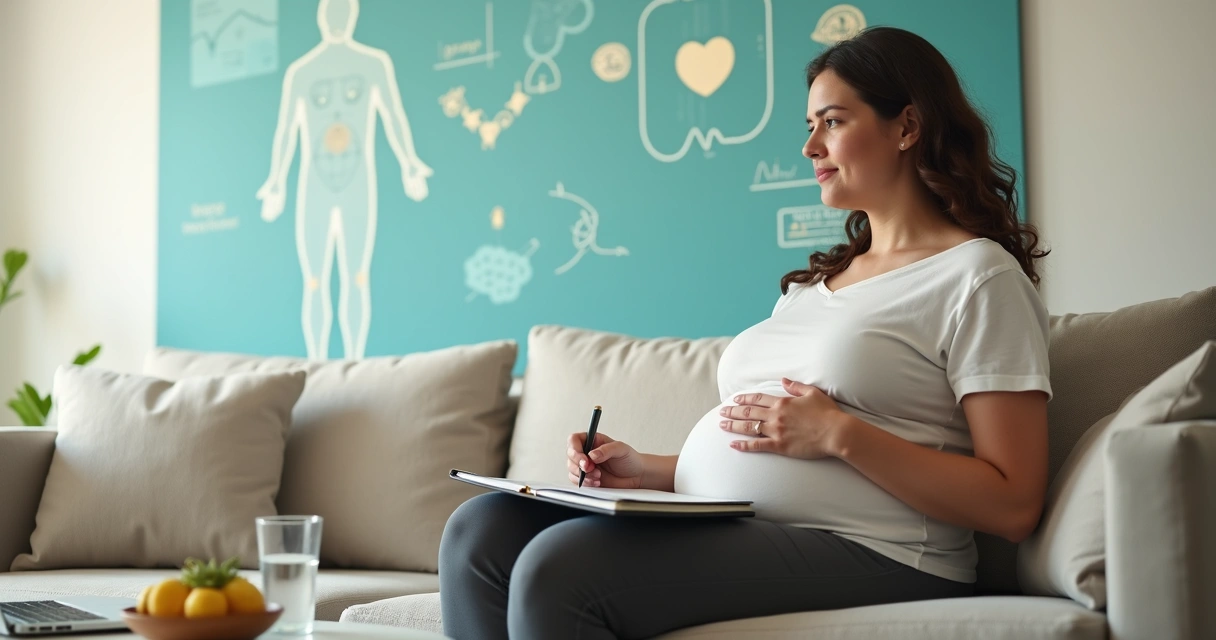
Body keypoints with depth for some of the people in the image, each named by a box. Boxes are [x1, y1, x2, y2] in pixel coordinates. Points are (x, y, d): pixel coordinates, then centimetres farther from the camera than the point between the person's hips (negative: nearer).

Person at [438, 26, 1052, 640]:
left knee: (560, 565, -28)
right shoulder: (813, 282, 24)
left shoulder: (978, 274, -1)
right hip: (721, 528, 8)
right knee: (480, 531, -12)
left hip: (863, 551, -8)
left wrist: (838, 433, -16)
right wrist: (647, 469, 4)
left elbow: (1013, 506, -11)